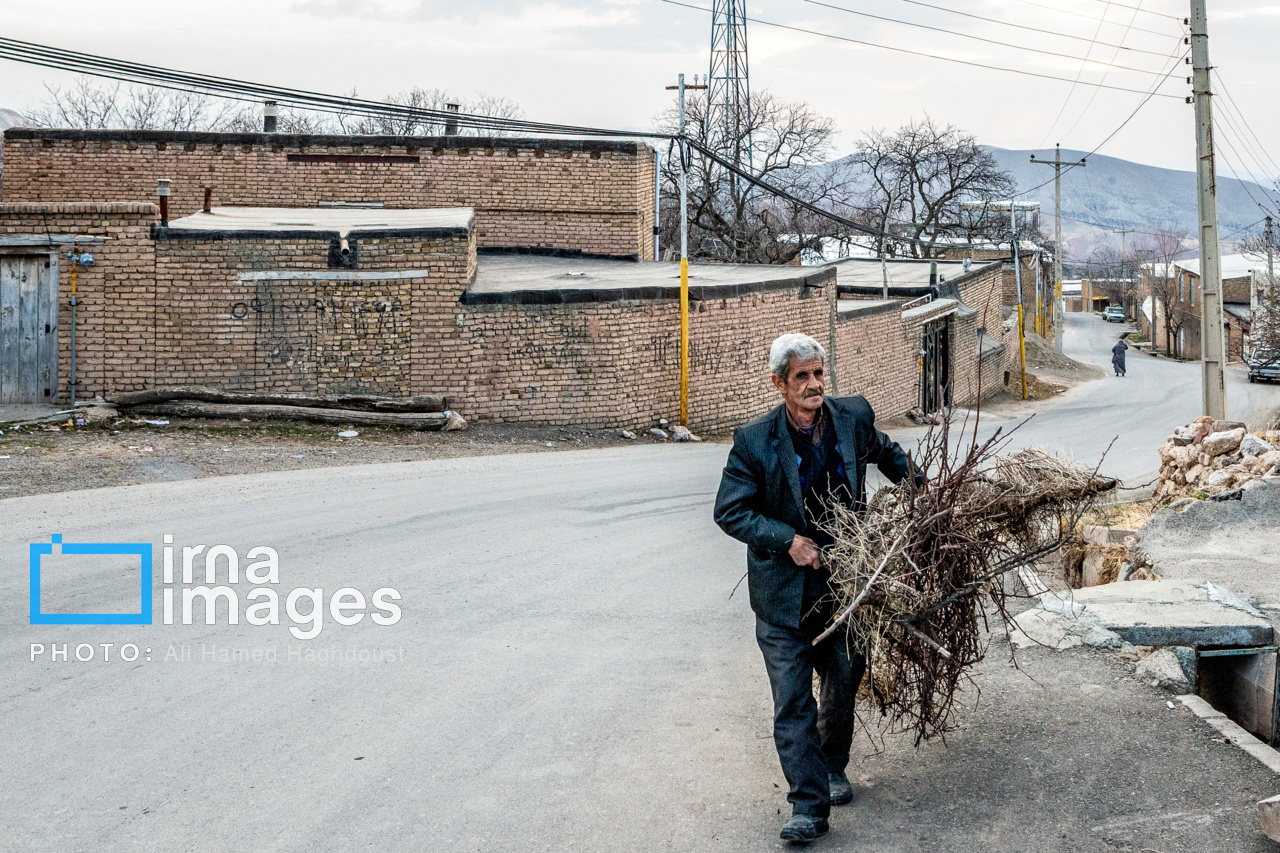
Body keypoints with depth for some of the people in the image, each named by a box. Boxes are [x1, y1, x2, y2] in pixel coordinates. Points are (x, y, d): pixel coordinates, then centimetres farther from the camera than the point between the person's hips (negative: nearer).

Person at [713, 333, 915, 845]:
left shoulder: (855, 417, -3)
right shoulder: (755, 442, -14)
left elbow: (886, 453, 20)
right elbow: (729, 512, -10)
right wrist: (788, 540, -19)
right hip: (785, 592, -3)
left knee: (844, 685, 16)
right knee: (792, 702, -4)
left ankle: (833, 768, 41)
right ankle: (810, 805, 4)